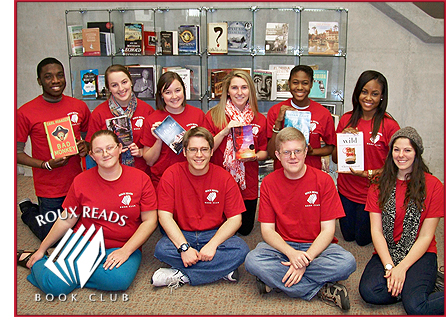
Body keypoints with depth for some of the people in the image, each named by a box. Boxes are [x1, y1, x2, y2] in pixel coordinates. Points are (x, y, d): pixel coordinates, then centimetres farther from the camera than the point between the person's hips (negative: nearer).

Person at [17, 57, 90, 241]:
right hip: (49, 189, -3)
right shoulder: (25, 112, -11)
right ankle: (28, 210, 38)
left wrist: (86, 146, -8)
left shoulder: (79, 106, 0)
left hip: (76, 183, 4)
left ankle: (42, 210, 42)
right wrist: (47, 165, -20)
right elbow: (18, 153, -7)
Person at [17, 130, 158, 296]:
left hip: (123, 247, 0)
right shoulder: (81, 181, 2)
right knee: (54, 285, -23)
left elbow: (149, 221, -4)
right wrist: (41, 249, 14)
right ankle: (34, 261, 12)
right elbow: (66, 220, 11)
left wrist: (126, 251, -14)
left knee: (120, 280, -34)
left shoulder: (141, 179, -3)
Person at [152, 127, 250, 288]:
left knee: (241, 250, -28)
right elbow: (165, 216, -12)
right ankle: (223, 270, -21)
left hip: (215, 234, 1)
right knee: (161, 249, -31)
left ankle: (181, 276, -20)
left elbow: (235, 218, -7)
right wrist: (184, 247, -24)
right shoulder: (172, 174, -7)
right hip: (181, 235, 0)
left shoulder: (224, 177, -6)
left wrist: (212, 244, -22)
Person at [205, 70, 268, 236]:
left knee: (245, 228, 12)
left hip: (248, 184, 2)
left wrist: (254, 156, -14)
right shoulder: (213, 115, -5)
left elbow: (264, 151, 8)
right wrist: (225, 131, -20)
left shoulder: (260, 120, 1)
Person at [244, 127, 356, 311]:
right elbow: (267, 230, -4)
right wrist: (291, 253, -24)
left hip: (316, 247, -1)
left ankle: (275, 279, -21)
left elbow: (327, 230, -7)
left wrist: (306, 259, -22)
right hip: (281, 246, 1)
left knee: (347, 262, -31)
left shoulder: (323, 180, -5)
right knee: (252, 260, -30)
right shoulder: (269, 183, -1)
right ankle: (323, 290, -21)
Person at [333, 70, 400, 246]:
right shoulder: (346, 119, -3)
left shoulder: (389, 125, -15)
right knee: (348, 235, 19)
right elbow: (335, 159, 2)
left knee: (363, 238, 13)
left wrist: (368, 173, -26)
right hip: (346, 189, 4)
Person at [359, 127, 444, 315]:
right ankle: (411, 285, -5)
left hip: (419, 254, -3)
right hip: (386, 253, 3)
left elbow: (426, 236, -5)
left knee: (416, 307, -29)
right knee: (369, 292, -27)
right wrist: (389, 267, -14)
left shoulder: (433, 186, -1)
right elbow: (376, 230, -1)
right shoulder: (379, 186, 6)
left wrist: (402, 268, -15)